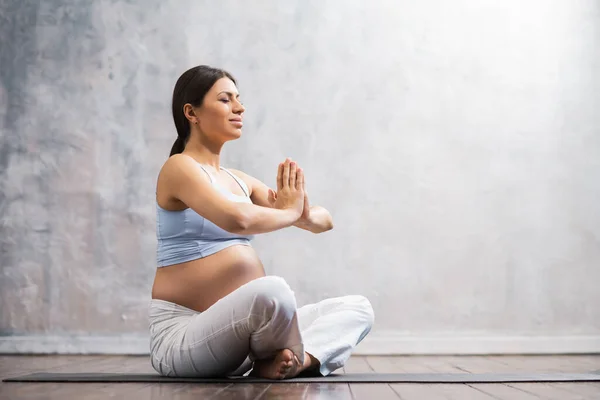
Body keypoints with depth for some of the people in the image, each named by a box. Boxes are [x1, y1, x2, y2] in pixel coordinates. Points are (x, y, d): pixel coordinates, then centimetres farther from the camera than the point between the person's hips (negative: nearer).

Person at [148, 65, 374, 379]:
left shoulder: (240, 181, 17)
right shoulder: (179, 168, -8)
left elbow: (323, 221, 15)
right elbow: (237, 219, -28)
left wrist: (305, 214, -9)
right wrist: (289, 213, -8)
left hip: (238, 329, 9)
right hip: (182, 335, -9)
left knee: (358, 307, 2)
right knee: (273, 290, -37)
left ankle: (300, 360, -24)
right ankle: (290, 358, -7)